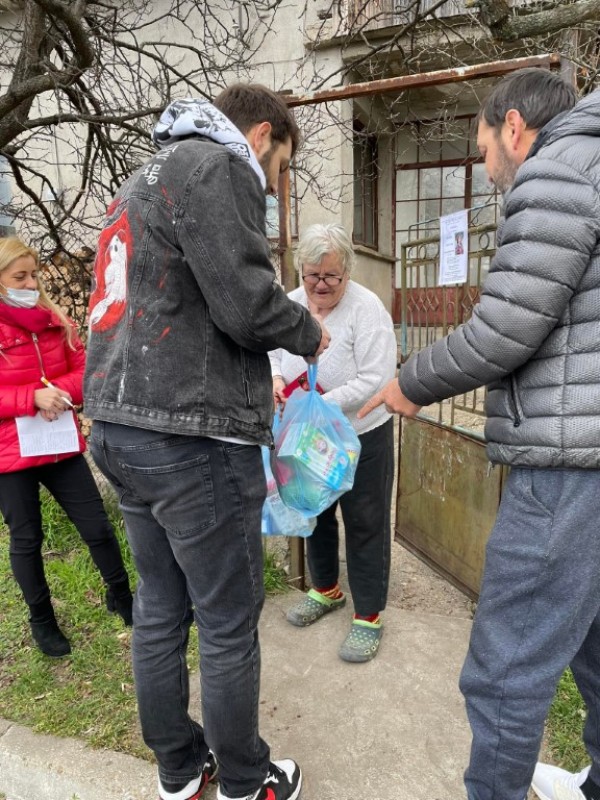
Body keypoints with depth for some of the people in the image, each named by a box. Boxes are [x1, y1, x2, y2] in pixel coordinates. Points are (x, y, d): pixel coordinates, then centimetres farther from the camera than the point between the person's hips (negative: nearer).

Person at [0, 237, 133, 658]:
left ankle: (121, 595, 33)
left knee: (98, 526, 9)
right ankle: (42, 620, 35)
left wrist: (59, 390, -16)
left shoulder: (55, 321, 4)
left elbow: (83, 370, 2)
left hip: (61, 444, 3)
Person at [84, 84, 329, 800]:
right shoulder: (216, 165, -6)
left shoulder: (145, 177, 24)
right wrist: (308, 333, 4)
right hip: (193, 439, -10)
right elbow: (245, 302, -18)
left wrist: (252, 384, 23)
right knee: (229, 626, 8)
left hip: (119, 428, 10)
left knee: (159, 612, 18)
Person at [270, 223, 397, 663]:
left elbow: (376, 380, -23)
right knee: (315, 514, 20)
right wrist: (274, 377, -16)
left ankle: (369, 616, 23)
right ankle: (326, 589, 43)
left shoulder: (366, 309, -17)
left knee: (365, 525, 6)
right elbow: (273, 352, 7)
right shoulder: (290, 304, 1)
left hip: (362, 436, -6)